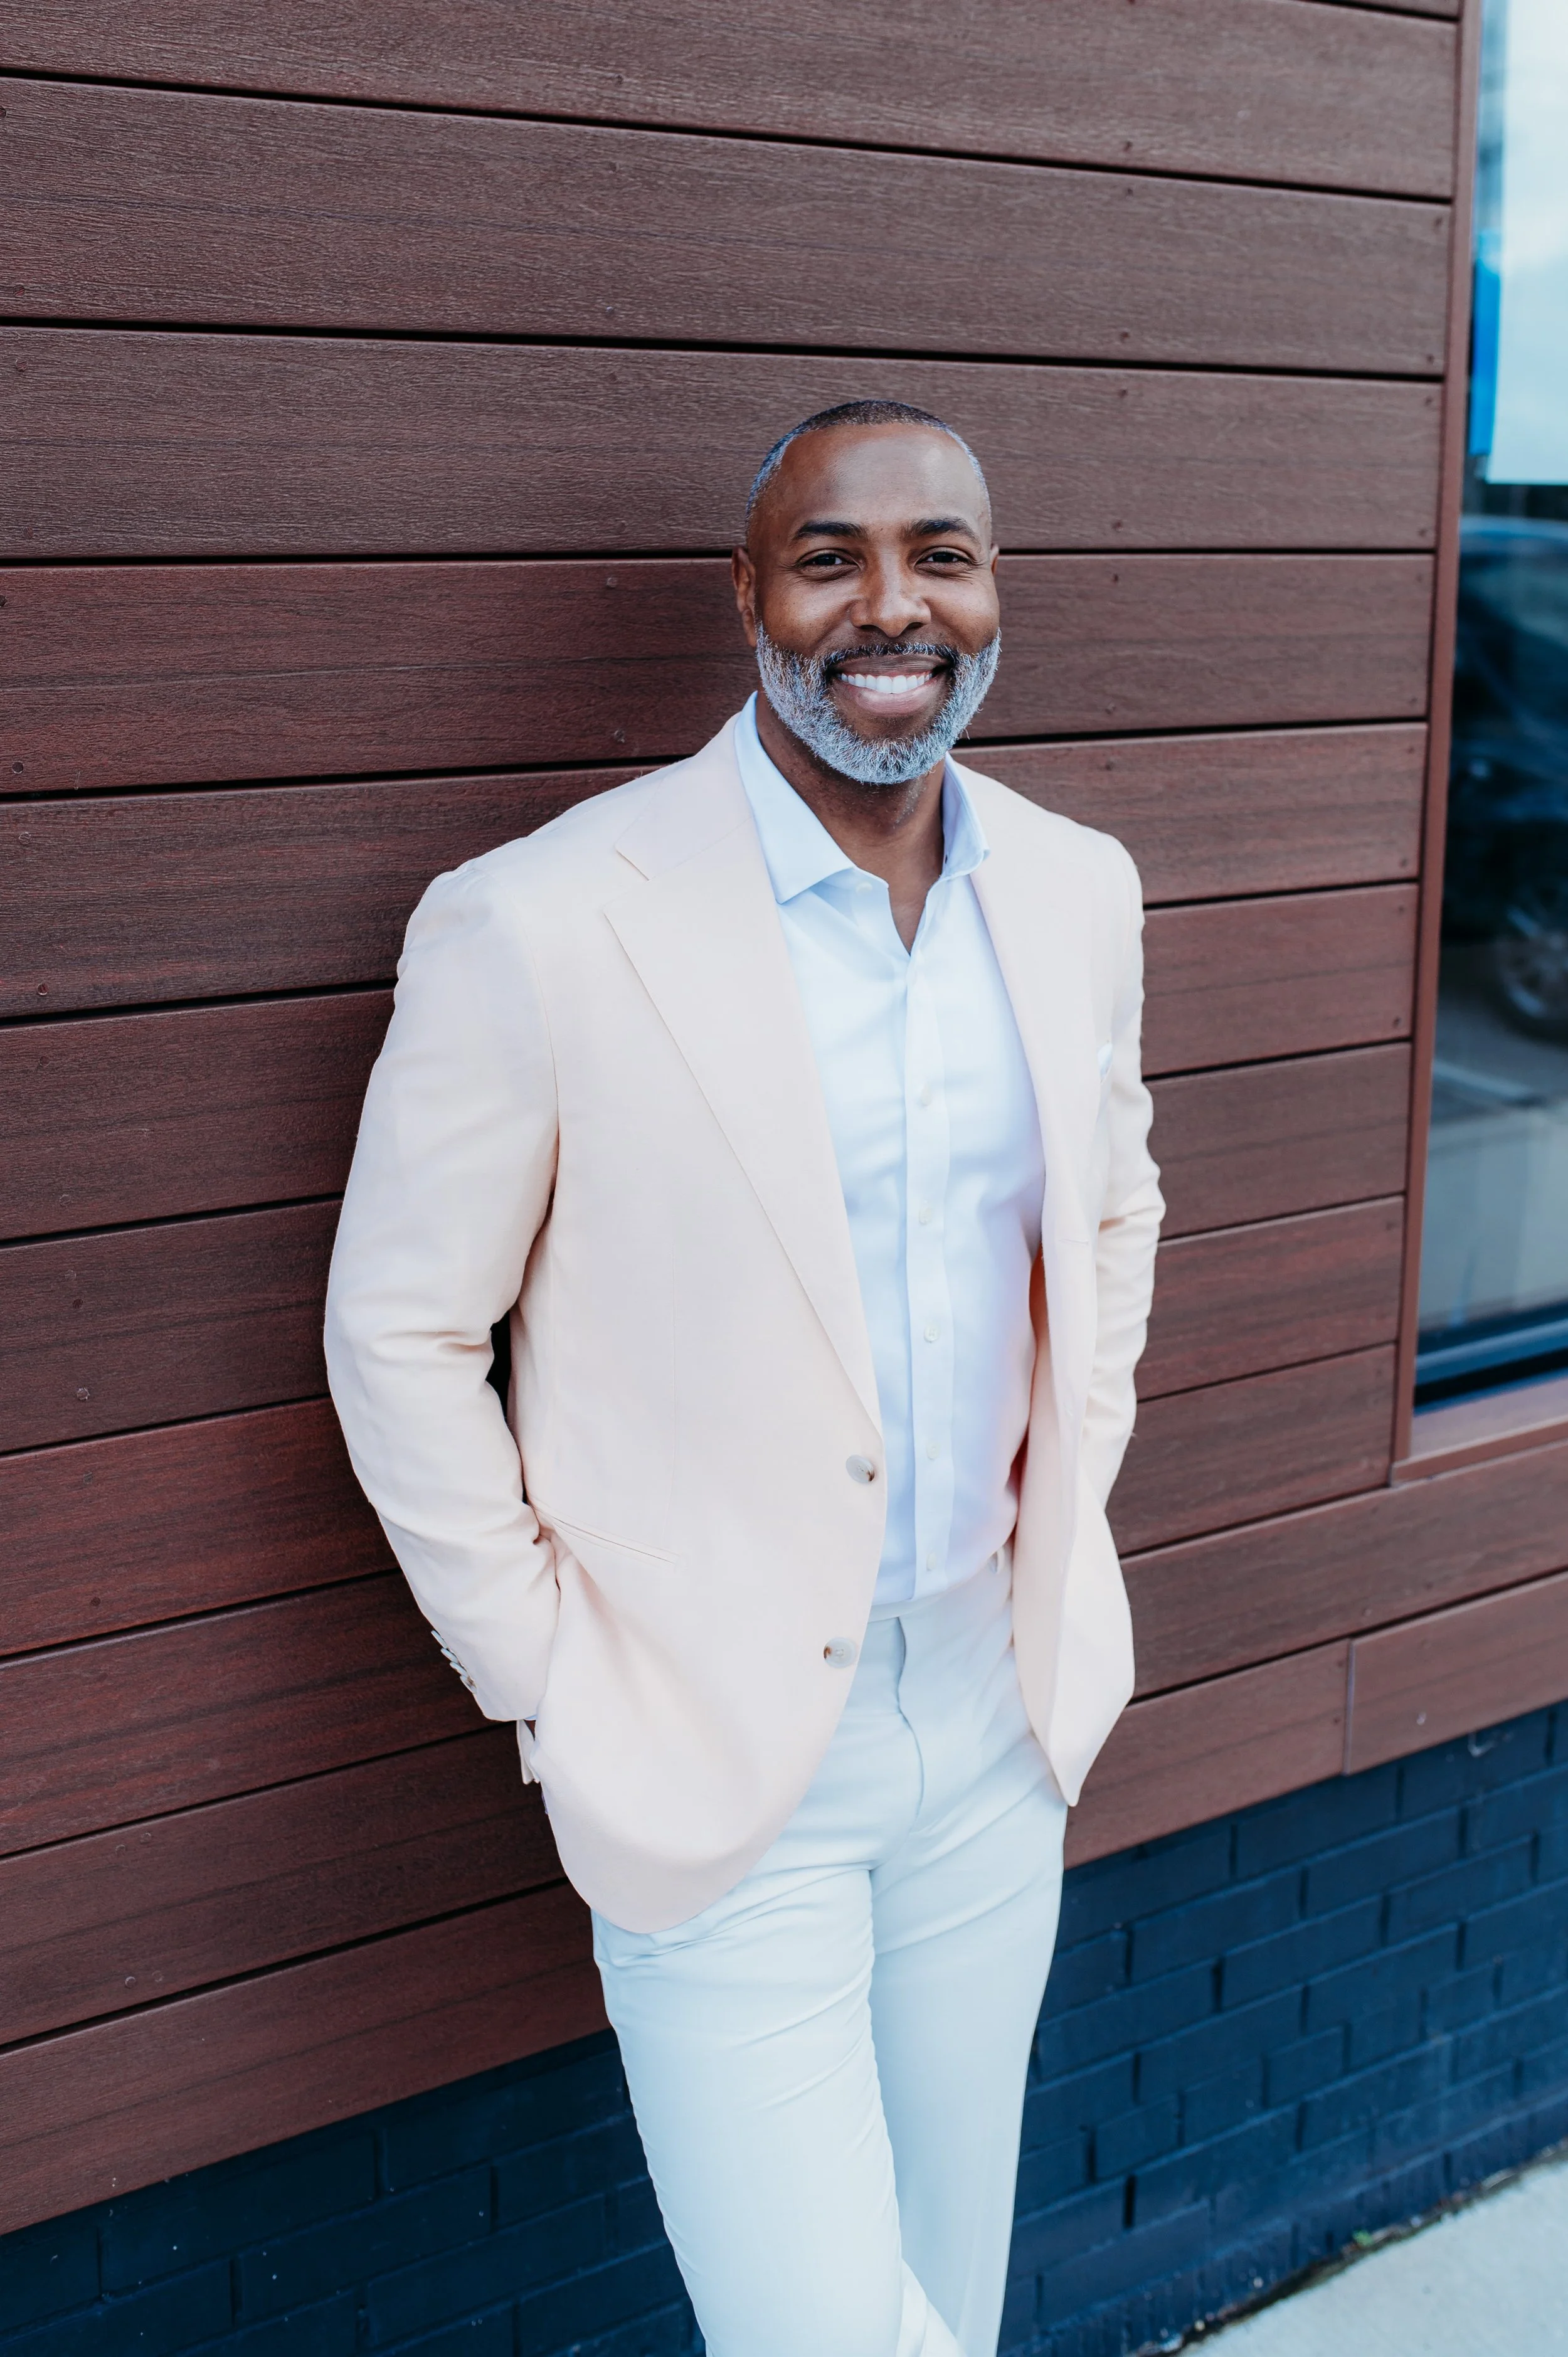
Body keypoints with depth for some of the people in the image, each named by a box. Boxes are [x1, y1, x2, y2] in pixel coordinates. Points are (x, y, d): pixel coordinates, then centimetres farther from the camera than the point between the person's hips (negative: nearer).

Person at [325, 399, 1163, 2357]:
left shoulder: (1078, 890, 0)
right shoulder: (539, 928, -18)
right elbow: (400, 1334, -9)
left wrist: (1072, 1495, 9)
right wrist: (548, 1681, -8)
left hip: (1000, 1703, 5)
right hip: (717, 1750, -5)